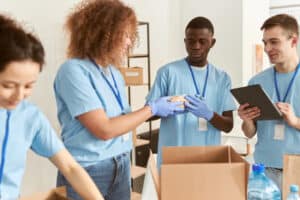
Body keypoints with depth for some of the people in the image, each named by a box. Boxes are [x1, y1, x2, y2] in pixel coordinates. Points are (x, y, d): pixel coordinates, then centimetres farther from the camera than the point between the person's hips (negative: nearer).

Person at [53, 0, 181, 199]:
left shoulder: (114, 72, 6)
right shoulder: (74, 71, -17)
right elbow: (104, 129, -19)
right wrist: (152, 108, -13)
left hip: (122, 166, 7)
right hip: (86, 171, -6)